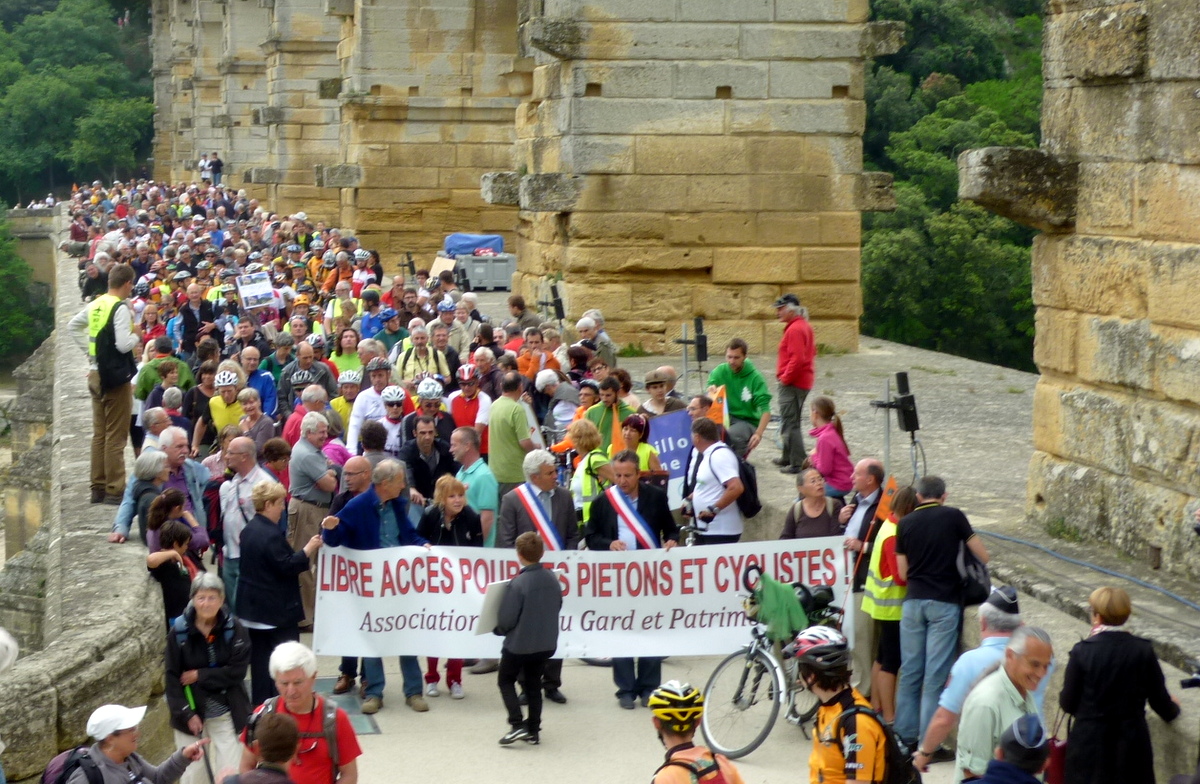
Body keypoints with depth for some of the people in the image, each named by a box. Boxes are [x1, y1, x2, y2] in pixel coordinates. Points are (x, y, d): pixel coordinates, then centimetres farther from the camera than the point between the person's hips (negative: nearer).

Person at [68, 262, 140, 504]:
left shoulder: (95, 305, 9)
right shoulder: (121, 309, -16)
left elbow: (73, 325, 22)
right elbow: (124, 344, -23)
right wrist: (137, 334, -4)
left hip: (96, 374, 8)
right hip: (116, 376, -8)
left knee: (99, 433, 14)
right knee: (116, 436, -3)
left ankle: (98, 488, 19)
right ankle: (114, 490, -2)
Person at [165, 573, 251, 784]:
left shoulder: (234, 629, -8)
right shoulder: (179, 631, -9)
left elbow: (237, 671, -13)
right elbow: (172, 677, -7)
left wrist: (200, 676, -15)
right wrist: (186, 713, -14)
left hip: (226, 714, 0)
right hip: (191, 713, 0)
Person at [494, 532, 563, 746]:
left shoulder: (518, 583, -23)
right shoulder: (552, 579, -5)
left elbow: (506, 620, -19)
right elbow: (557, 607, 9)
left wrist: (498, 629, 2)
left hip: (518, 645, -6)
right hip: (546, 644, 6)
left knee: (506, 681, 14)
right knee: (533, 685, 19)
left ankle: (517, 725, 1)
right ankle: (533, 731, 20)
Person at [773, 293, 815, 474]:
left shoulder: (795, 330, -19)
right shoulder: (805, 326, 13)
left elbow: (797, 359, -27)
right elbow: (812, 351, 23)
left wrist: (785, 378, -16)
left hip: (792, 384, -11)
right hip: (803, 382, 11)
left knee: (790, 424, -8)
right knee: (791, 422, 21)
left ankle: (798, 463, -8)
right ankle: (788, 458, 31)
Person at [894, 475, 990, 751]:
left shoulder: (905, 523, 6)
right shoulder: (953, 517, -1)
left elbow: (902, 572, 9)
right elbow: (984, 556, 2)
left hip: (913, 601, 3)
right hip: (944, 603, -3)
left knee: (910, 671, 10)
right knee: (936, 674, -3)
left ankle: (905, 736, 16)